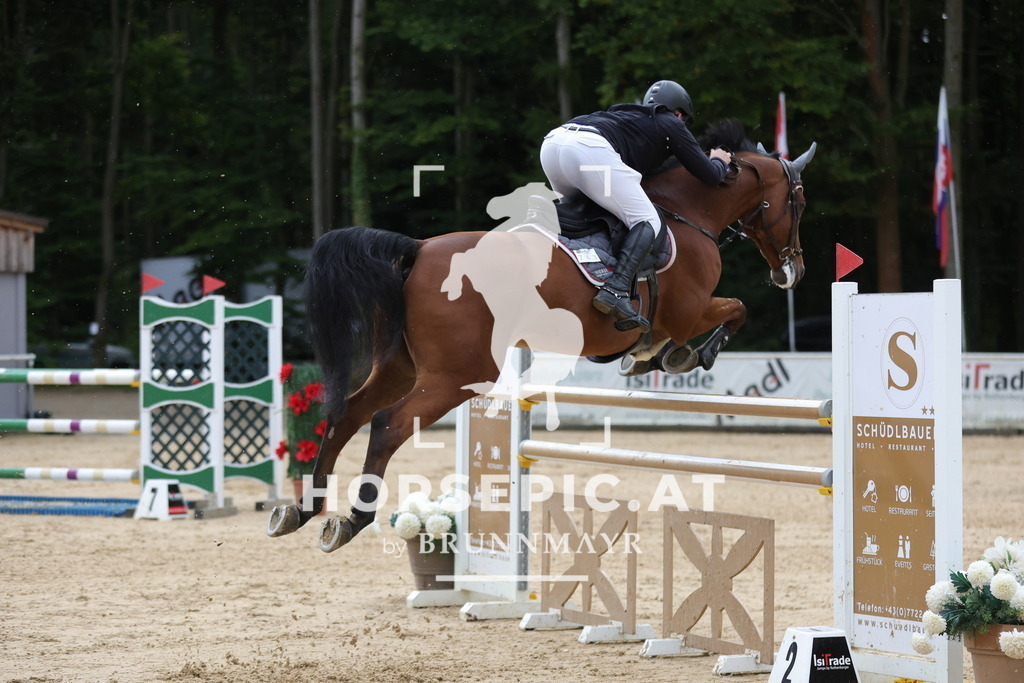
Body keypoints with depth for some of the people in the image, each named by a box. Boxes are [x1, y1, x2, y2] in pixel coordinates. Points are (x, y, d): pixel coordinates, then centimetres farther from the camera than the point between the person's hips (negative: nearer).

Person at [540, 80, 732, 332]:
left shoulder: (629, 115, 38)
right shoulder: (672, 125, 22)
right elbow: (710, 176, 22)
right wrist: (719, 162, 44)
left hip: (551, 142, 7)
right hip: (590, 149, -7)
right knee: (648, 222, -2)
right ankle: (616, 290, -22)